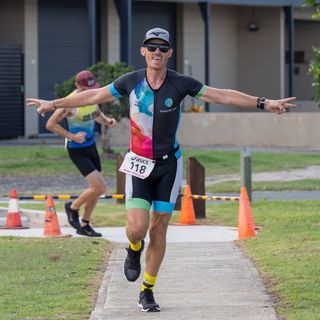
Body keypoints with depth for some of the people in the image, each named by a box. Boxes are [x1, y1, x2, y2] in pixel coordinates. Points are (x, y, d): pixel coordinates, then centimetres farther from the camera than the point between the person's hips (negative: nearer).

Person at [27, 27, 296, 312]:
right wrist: (53, 104, 12)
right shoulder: (131, 82, -6)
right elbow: (94, 96, 6)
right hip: (139, 163, 0)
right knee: (137, 228, -14)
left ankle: (148, 291, 18)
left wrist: (264, 103, -11)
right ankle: (135, 249, 24)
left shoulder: (181, 84, -9)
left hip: (169, 164, 0)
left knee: (158, 230, 3)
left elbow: (222, 96, -6)